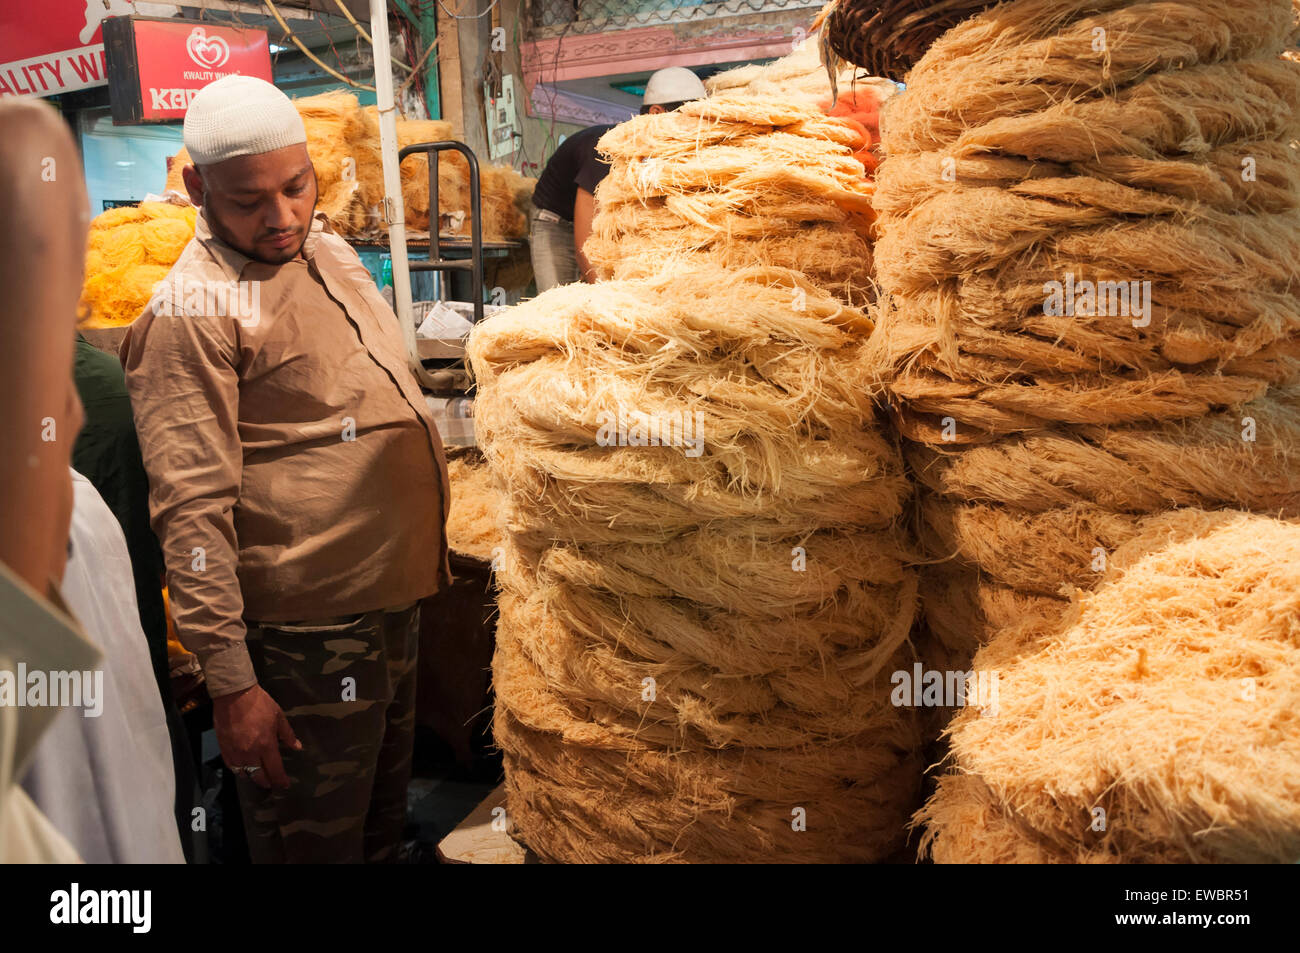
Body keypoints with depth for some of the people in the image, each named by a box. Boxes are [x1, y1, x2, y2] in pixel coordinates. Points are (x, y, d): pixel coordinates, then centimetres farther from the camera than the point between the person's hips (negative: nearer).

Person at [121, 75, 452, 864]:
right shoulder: (194, 310, -15)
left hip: (395, 602, 8)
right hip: (306, 639, -7)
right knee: (318, 843, 9)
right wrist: (230, 680, -19)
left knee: (385, 825, 22)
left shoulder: (329, 247, 9)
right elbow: (192, 510, -19)